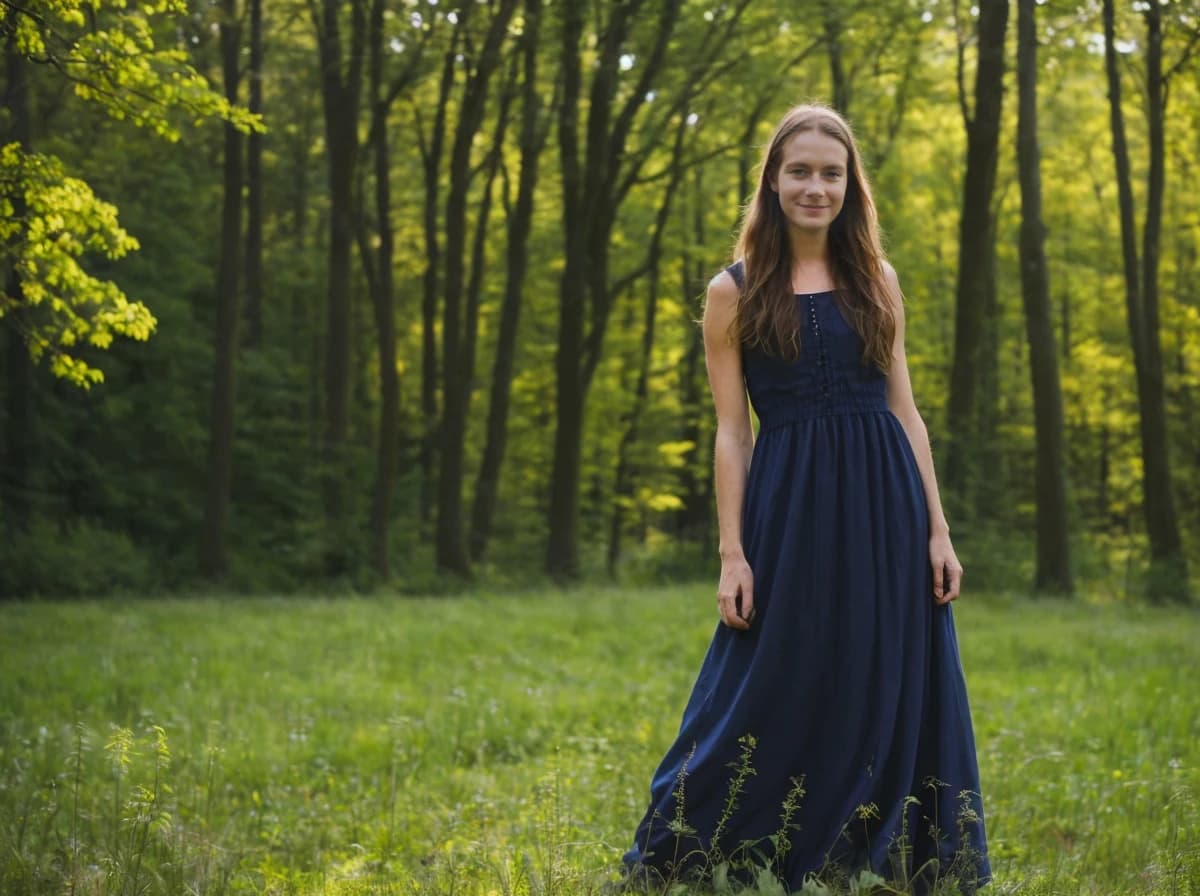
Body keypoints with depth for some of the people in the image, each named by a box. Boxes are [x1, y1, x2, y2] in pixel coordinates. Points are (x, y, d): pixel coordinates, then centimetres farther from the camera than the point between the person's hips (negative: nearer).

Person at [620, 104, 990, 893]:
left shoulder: (877, 281, 9)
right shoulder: (736, 292, 1)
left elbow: (906, 411, 9)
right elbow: (732, 432, -1)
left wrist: (937, 529, 3)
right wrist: (732, 554, -7)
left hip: (885, 508, 3)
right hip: (790, 509, -3)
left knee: (888, 698, 6)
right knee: (773, 697, 1)